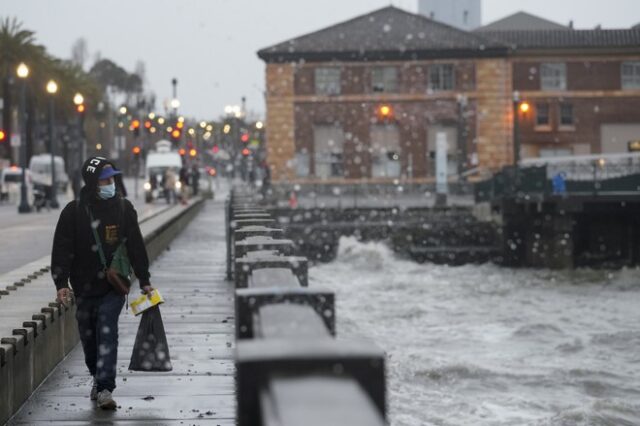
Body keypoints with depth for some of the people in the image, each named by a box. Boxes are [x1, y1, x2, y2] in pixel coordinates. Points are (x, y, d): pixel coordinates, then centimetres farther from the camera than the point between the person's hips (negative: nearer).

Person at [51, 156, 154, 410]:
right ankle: (98, 378, 34)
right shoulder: (74, 212, -4)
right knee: (88, 337, 12)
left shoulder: (124, 208, 1)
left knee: (107, 334, -12)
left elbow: (136, 246, 7)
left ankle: (105, 388, -14)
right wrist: (61, 283, -11)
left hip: (114, 286, -1)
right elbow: (61, 249, -3)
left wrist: (144, 281, 8)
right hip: (85, 287, 1)